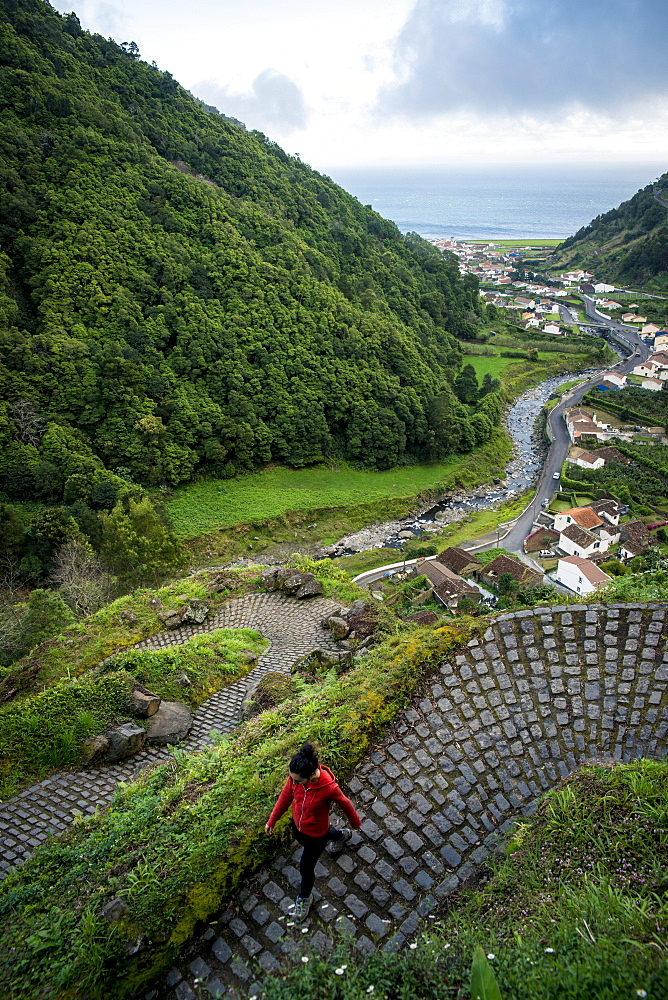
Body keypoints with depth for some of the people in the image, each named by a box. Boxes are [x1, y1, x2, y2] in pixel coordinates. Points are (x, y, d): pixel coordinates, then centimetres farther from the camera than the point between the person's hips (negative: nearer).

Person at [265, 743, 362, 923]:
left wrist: (355, 822, -2)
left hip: (316, 832, -6)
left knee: (306, 868, 13)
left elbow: (345, 804, -21)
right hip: (297, 824, 6)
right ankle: (341, 835, 63)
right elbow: (286, 795, -8)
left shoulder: (328, 788, -42)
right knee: (302, 841, 36)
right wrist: (272, 820, 1)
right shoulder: (295, 777, -29)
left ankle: (305, 898, 49)